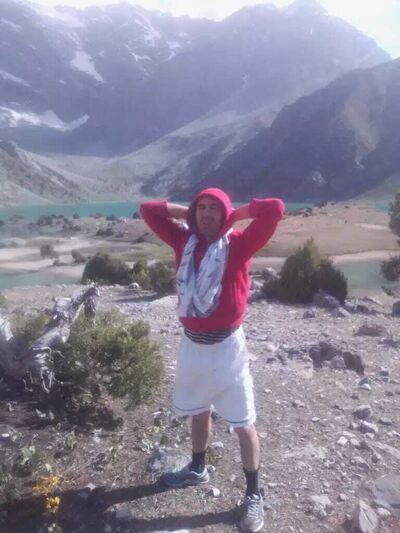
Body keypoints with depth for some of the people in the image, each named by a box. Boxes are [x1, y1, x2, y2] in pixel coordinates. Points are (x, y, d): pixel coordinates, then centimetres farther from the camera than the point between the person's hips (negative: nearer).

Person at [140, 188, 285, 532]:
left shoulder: (239, 245, -9)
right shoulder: (184, 240, 3)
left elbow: (274, 209, -21)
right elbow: (148, 210, 9)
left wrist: (237, 214, -7)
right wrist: (186, 211, 3)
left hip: (227, 346, -5)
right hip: (191, 344, 5)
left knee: (243, 424, 7)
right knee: (199, 412, 25)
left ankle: (254, 495, 27)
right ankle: (198, 469, 49)